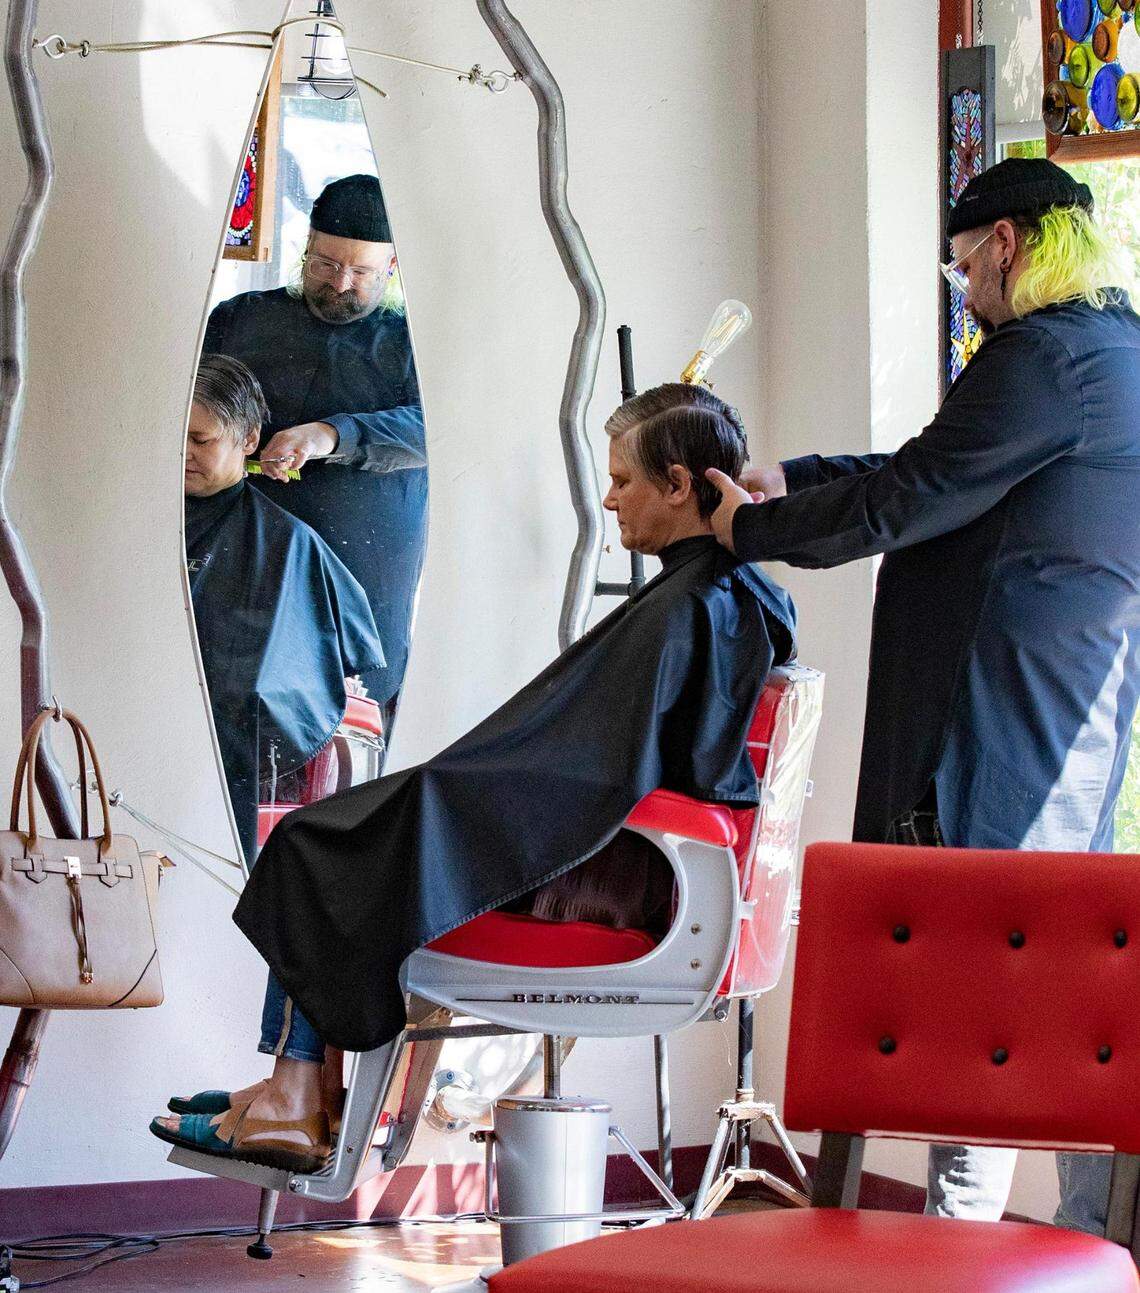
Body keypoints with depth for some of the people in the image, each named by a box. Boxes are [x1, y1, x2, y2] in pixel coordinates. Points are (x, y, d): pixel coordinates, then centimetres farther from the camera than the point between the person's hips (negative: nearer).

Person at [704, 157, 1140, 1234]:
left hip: (1001, 714, -10)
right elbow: (939, 472, 24)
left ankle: (959, 1232, -6)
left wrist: (753, 527, -2)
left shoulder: (1048, 357, -15)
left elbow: (907, 500, -15)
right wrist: (796, 482, 21)